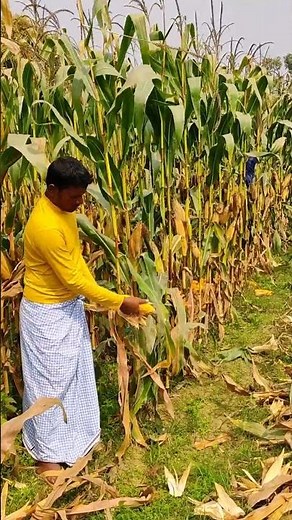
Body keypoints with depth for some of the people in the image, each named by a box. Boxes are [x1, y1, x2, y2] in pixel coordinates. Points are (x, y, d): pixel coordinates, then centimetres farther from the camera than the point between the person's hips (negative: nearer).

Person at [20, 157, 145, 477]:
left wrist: (97, 292, 5)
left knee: (74, 373, 20)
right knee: (50, 380, 5)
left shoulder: (62, 209, 0)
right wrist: (119, 301, -20)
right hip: (47, 313, -9)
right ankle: (47, 455, 24)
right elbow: (72, 279, -26)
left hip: (69, 306, 9)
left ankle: (73, 434, 40)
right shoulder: (46, 227, -30)